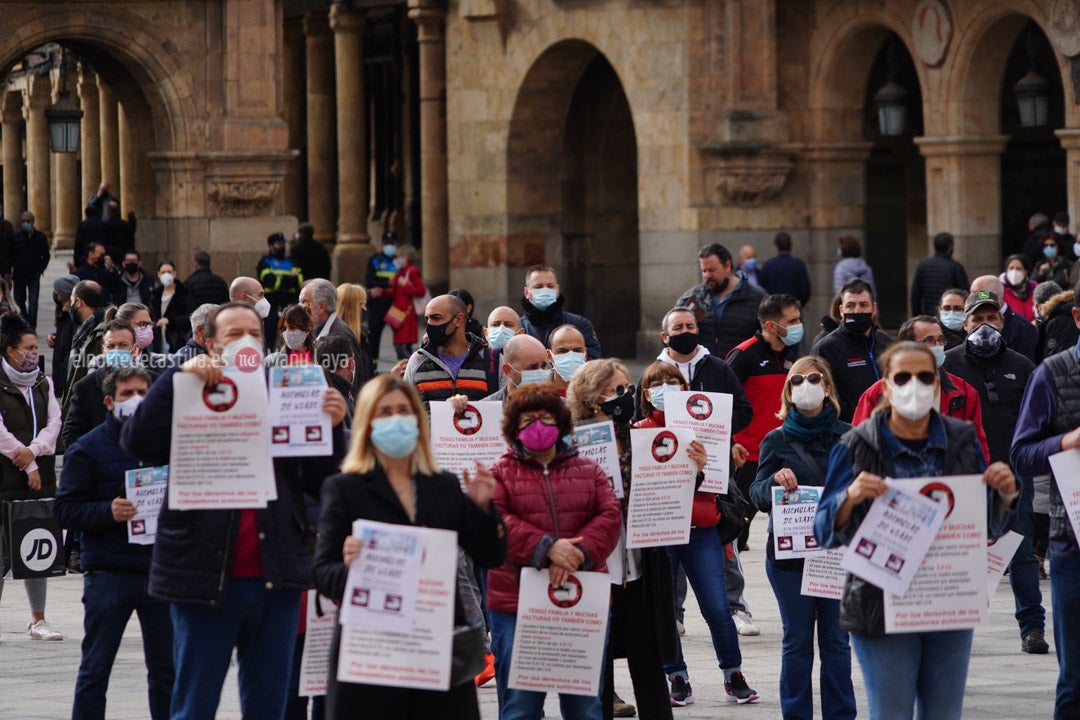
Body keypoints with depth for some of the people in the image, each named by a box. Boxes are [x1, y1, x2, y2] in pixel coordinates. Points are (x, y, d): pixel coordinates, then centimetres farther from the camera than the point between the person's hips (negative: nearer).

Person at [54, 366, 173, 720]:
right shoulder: (86, 449, 0)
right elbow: (65, 510, -4)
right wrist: (108, 512, -20)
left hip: (159, 570, 3)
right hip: (109, 573, -3)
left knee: (166, 667, 8)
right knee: (95, 668, 2)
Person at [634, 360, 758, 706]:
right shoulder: (639, 432, 5)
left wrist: (704, 467, -21)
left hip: (700, 530, 0)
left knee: (717, 608, -3)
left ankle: (734, 676, 14)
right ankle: (678, 680, 15)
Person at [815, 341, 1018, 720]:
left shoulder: (962, 441, 5)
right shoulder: (857, 447, -4)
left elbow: (989, 526, 12)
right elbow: (825, 531, -6)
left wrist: (1005, 494, -9)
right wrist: (850, 498, -26)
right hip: (882, 605, -3)